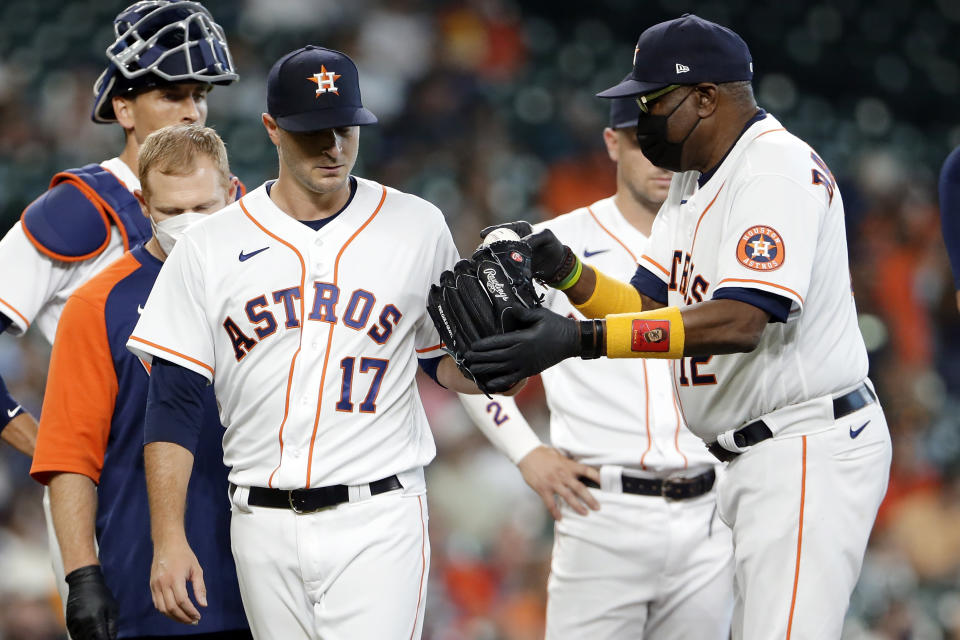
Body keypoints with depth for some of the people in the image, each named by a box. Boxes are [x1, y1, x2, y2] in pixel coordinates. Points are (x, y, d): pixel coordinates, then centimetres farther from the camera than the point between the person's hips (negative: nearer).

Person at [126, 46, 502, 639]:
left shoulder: (418, 228, 4)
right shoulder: (210, 247, 3)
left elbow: (445, 363, 14)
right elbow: (173, 405, 2)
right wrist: (169, 539, -6)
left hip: (378, 522, -2)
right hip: (265, 523, 2)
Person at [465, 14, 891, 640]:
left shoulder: (781, 167, -18)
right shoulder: (693, 181, 16)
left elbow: (738, 322, -29)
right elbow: (646, 304, 14)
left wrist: (579, 340, -31)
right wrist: (565, 271, -6)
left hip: (812, 451, -11)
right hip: (751, 456, 11)